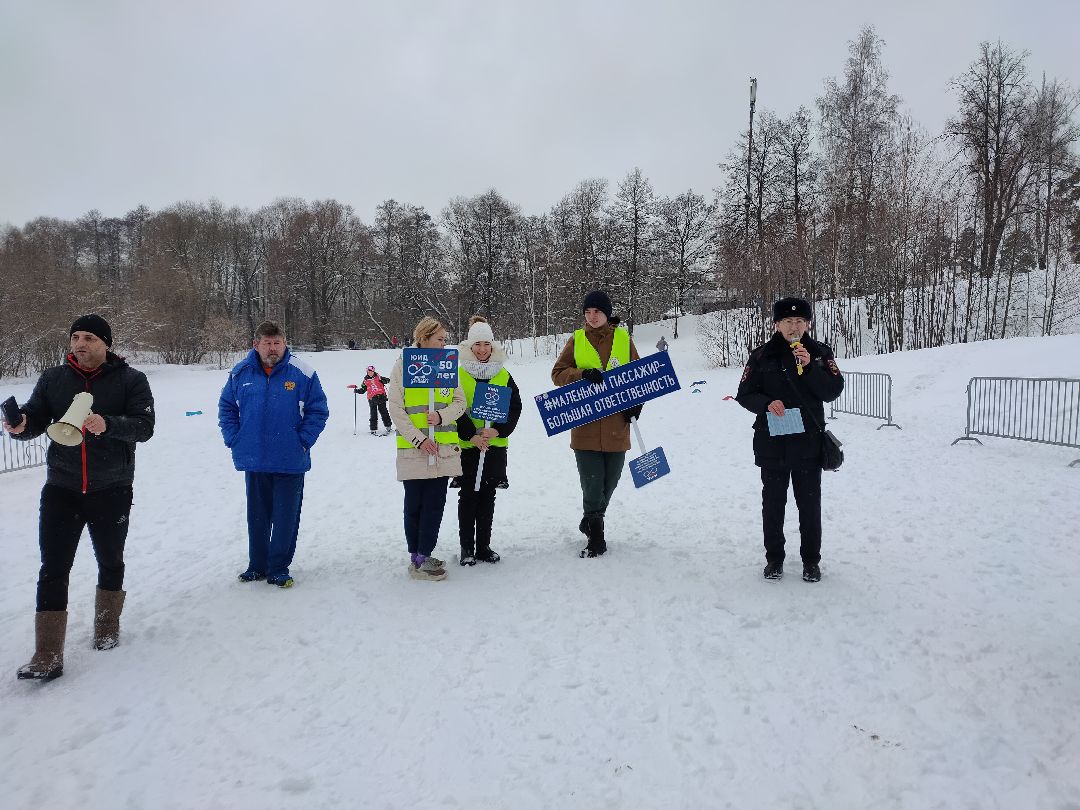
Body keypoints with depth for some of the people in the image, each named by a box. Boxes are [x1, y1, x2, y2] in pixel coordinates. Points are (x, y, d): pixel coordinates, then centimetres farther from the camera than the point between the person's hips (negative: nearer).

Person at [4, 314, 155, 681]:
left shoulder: (130, 380, -6)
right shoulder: (52, 379, 2)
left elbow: (144, 426, -15)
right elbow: (35, 418, 4)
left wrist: (108, 424, -32)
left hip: (112, 490, -1)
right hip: (61, 488, 2)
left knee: (110, 562, 15)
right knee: (53, 569, -2)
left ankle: (107, 629, 37)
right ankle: (47, 656, 5)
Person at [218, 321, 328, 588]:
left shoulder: (302, 373, -6)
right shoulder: (240, 373, 2)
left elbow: (318, 411, 0)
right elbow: (226, 407, 14)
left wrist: (303, 440, -8)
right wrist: (234, 439, 4)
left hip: (290, 462, -2)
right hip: (253, 461, 3)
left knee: (285, 518, 4)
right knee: (257, 516, 15)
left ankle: (278, 568, 17)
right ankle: (257, 565, 30)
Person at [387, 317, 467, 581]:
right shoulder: (403, 366, -2)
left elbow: (460, 403, 7)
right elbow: (396, 409, -6)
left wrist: (442, 416, -13)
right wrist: (418, 439, -14)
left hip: (443, 448, 3)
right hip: (413, 449, -3)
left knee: (435, 504, 5)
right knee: (415, 505, 4)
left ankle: (424, 556, 15)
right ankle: (416, 559, 15)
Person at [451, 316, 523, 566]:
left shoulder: (504, 375, 8)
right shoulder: (458, 374, -2)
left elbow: (515, 407, 3)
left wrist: (498, 430, -12)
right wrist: (471, 435, -17)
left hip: (495, 446, 3)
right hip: (466, 445, -3)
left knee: (488, 496, 9)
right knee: (468, 496, 2)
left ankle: (484, 546, 18)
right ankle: (467, 547, 12)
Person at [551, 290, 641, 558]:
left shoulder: (623, 338, 6)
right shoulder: (577, 340, 5)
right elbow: (558, 373, 3)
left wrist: (636, 402, -3)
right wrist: (583, 374, -14)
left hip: (616, 423, 2)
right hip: (585, 424, -1)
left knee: (610, 480, 11)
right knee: (592, 482, -4)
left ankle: (590, 522, 35)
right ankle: (596, 538, 10)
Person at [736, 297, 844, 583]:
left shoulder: (820, 353, 3)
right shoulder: (762, 355, 1)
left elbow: (833, 391, -5)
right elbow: (745, 394, 2)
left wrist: (810, 367, -19)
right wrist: (767, 403, -17)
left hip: (808, 442, 0)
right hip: (771, 442, 0)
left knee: (809, 503, 7)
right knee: (773, 502, 8)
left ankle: (811, 560, 22)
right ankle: (774, 558, 22)